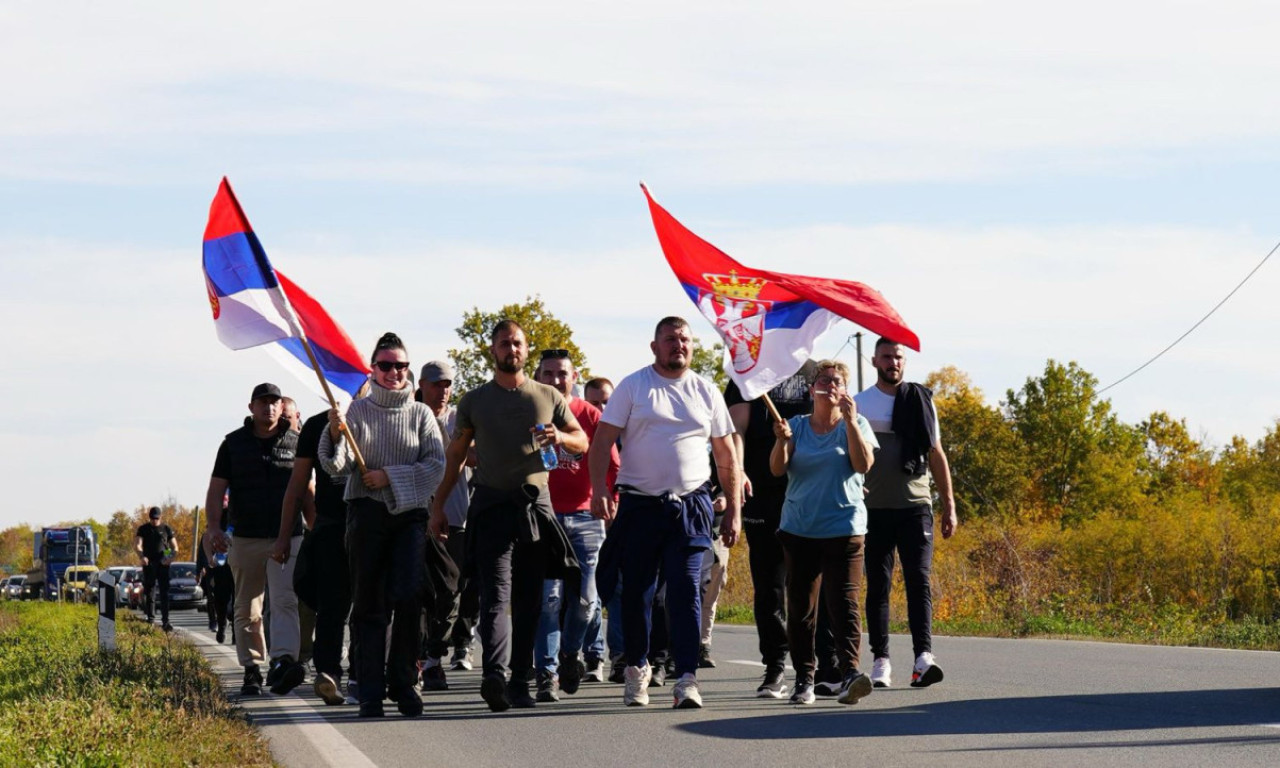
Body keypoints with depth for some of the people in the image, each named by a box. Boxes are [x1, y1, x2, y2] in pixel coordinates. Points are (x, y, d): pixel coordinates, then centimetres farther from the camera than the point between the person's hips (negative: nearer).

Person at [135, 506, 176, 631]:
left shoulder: (166, 528, 12)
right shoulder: (143, 529, 8)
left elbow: (174, 547, 12)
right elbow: (137, 544, -4)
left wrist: (171, 556, -11)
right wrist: (141, 556, -26)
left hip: (163, 564, 0)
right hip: (148, 564, 0)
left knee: (165, 592, -6)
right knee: (149, 592, 2)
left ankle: (165, 621, -10)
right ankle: (150, 618, 9)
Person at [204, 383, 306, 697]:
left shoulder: (295, 442, 8)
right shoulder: (234, 443, 7)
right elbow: (217, 488, 6)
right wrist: (214, 527, -7)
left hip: (288, 538, -1)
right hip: (245, 538, 1)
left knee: (285, 601, -17)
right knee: (247, 611, 5)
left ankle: (282, 662, -29)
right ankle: (251, 670, 12)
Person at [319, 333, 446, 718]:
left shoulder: (421, 413, 8)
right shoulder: (357, 411, 6)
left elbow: (436, 464, 0)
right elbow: (337, 467, -1)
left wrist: (389, 475, -9)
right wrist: (335, 434, -20)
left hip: (409, 514, 0)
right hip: (366, 512, 0)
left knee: (407, 597, -12)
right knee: (368, 603, -1)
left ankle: (403, 682, 0)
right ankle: (371, 692, 2)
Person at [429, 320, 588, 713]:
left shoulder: (548, 397, 12)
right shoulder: (474, 401, 10)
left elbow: (582, 442, 18)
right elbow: (455, 456, 16)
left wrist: (560, 437, -5)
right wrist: (438, 505, 10)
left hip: (536, 503, 2)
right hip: (492, 504, -2)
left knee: (529, 600, 4)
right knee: (496, 595, -15)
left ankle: (520, 682, 10)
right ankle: (495, 675, -30)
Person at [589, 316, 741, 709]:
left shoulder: (707, 393, 10)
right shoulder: (632, 387, 3)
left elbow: (727, 457, 14)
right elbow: (602, 441, -1)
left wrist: (734, 511, 9)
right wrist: (599, 489, -15)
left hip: (691, 505, 1)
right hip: (639, 505, -1)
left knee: (686, 591, -8)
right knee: (636, 592, 6)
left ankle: (686, 679, -12)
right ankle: (637, 669, 24)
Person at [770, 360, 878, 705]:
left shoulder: (855, 425, 6)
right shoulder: (797, 426, 10)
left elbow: (864, 464, -10)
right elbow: (777, 469, -1)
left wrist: (849, 421, -15)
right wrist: (781, 441, -20)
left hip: (844, 528, -3)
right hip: (799, 530, 3)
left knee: (844, 602, -15)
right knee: (800, 607, 4)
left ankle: (850, 672, -25)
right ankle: (804, 678, 10)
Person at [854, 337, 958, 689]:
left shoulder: (920, 401, 11)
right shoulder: (858, 405, 6)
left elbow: (936, 455, 14)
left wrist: (949, 505, 9)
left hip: (915, 506, 0)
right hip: (873, 510, 0)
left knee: (919, 580, -10)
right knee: (877, 585, 2)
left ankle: (923, 656, -18)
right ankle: (881, 660, 6)